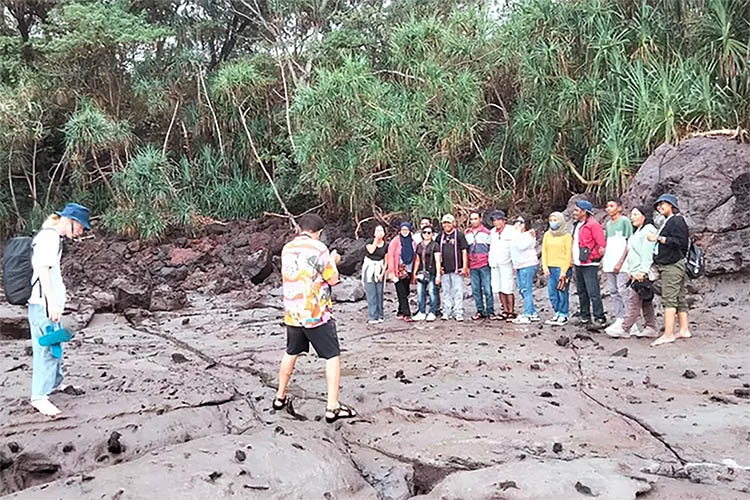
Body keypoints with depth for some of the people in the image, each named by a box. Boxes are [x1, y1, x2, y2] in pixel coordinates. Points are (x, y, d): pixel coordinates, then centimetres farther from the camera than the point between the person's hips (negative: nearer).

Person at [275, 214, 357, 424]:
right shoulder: (318, 248, -12)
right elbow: (333, 279, -10)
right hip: (316, 314, -6)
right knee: (333, 357, 2)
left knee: (291, 353, 23)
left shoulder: (286, 249, 8)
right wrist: (333, 261, 9)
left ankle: (280, 397, 32)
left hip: (292, 313, 6)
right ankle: (332, 407, -1)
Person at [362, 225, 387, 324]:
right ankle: (372, 317, -4)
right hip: (369, 269, -2)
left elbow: (386, 261, 5)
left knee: (379, 293, 3)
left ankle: (379, 315, 12)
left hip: (379, 270, 2)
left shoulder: (385, 246, 6)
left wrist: (382, 273, -6)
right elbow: (371, 250, -19)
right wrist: (376, 239, -13)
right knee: (371, 294, -5)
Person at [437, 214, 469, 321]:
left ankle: (458, 313, 2)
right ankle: (447, 312, 16)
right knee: (446, 292, 9)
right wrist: (438, 266, 9)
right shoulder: (440, 237, 12)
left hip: (457, 269, -4)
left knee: (458, 292, -3)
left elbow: (464, 251, -2)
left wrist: (465, 267, -8)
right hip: (444, 270, 4)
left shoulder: (459, 235, 0)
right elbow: (438, 253, 17)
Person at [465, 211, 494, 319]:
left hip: (484, 266, -4)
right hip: (472, 267, 4)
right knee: (475, 290, 5)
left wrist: (490, 262, -1)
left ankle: (490, 311, 3)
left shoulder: (486, 232, 2)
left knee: (487, 289, -4)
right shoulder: (467, 234, 13)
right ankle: (480, 311, 12)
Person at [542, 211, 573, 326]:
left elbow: (568, 254, -6)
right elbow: (544, 251, 11)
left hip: (563, 267, -5)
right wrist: (545, 267, 0)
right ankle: (557, 314, 17)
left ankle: (564, 316, 7)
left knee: (562, 293, -3)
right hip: (550, 268, 5)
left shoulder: (567, 236, -3)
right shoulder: (547, 235, 11)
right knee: (552, 293, 6)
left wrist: (564, 271, -11)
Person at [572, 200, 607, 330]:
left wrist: (595, 257, -7)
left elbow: (602, 244, -14)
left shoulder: (593, 225, -12)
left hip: (589, 264, -9)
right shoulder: (577, 225, 15)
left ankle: (600, 319, -6)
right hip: (578, 264, 9)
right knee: (581, 292, 14)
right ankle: (585, 317, 24)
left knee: (593, 292, -10)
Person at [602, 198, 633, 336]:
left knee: (624, 292, -8)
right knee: (613, 292, 8)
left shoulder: (625, 221, -5)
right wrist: (603, 261, 13)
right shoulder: (608, 224, 17)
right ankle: (618, 320, 14)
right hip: (609, 264, 8)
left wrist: (620, 262, -15)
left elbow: (629, 243, -10)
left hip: (621, 264, -8)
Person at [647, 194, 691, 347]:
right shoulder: (669, 221, 20)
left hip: (673, 266, -10)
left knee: (669, 299, -13)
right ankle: (684, 330, 16)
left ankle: (668, 334, -15)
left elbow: (681, 242, -19)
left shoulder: (677, 220, -9)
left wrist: (659, 238, -17)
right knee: (679, 299, 11)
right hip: (669, 266, 10)